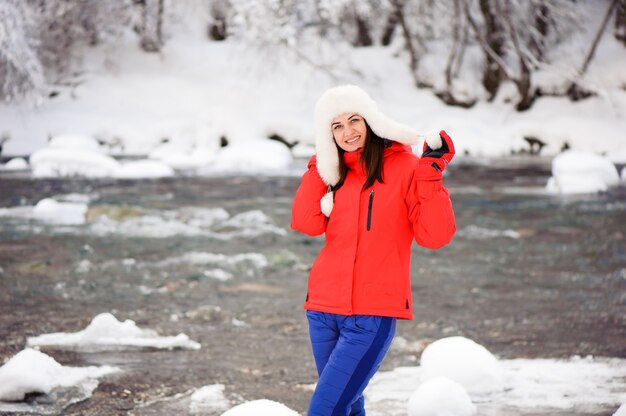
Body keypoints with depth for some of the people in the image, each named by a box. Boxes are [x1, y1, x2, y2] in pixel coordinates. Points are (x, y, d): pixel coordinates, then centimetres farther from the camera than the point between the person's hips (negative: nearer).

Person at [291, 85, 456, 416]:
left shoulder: (405, 167, -4)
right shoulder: (334, 172, 11)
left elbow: (434, 236, -11)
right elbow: (306, 223, -5)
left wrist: (430, 173, -18)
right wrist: (320, 163, -1)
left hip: (372, 316, -6)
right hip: (324, 310, 6)